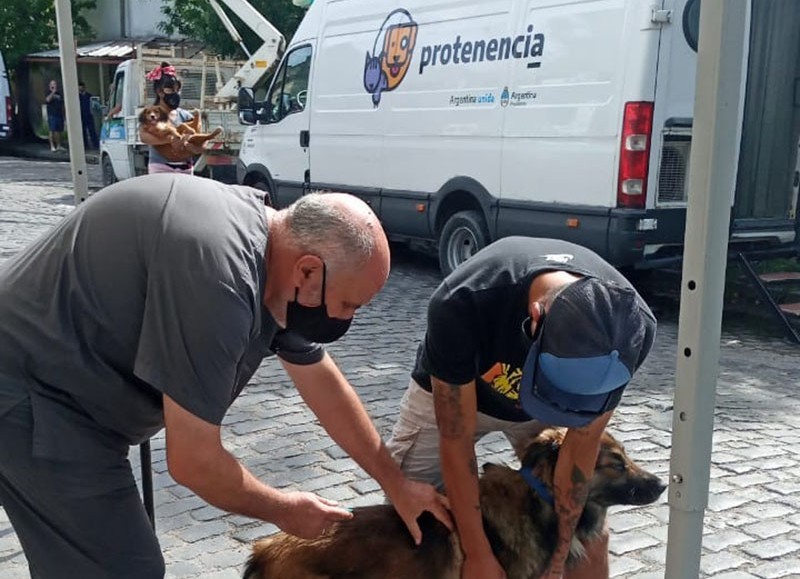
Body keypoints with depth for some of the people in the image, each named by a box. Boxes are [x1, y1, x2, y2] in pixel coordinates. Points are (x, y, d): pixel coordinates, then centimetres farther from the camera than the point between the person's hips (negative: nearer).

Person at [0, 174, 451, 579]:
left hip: (68, 385, 9)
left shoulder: (272, 243, -1)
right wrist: (285, 510, -6)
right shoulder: (216, 276, -32)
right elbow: (193, 462, -24)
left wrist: (397, 484, 14)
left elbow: (325, 385, 10)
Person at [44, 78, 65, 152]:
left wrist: (63, 114, 15)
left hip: (59, 115, 5)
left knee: (59, 131, 5)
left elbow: (62, 105, 20)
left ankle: (58, 146, 10)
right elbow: (47, 99, -19)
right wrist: (53, 92, -17)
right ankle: (52, 146, -5)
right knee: (52, 130, -6)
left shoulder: (59, 94, 17)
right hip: (52, 115, -5)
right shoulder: (49, 93, 2)